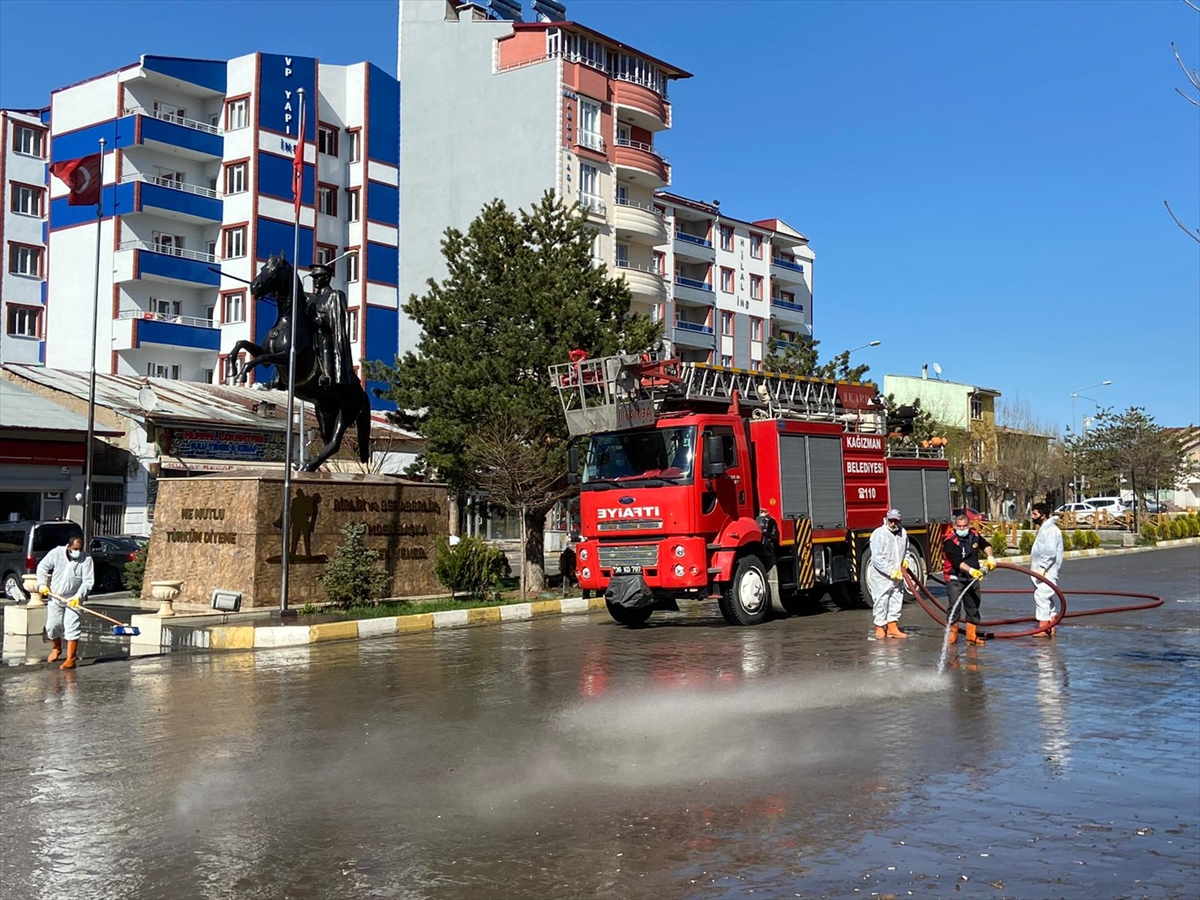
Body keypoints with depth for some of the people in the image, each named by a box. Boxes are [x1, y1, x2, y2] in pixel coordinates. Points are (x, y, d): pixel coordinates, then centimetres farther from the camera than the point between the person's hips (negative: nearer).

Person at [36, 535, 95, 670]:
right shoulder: (56, 553, -9)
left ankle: (70, 659, -8)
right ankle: (57, 648, 38)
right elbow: (42, 567, 3)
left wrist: (78, 596, -28)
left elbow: (88, 581, -16)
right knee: (52, 626, 9)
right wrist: (42, 584, -8)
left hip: (73, 599, -3)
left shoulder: (86, 559, -14)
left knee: (71, 628, -10)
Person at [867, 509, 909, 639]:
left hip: (897, 575, 6)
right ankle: (880, 627, 11)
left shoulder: (902, 533, 5)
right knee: (881, 602, -1)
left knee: (896, 601, 8)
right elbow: (877, 558, -20)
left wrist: (904, 560, 12)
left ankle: (892, 627, 17)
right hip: (881, 576, -6)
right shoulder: (878, 534, -16)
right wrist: (890, 571, -23)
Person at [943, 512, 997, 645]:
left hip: (972, 579, 6)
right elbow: (957, 562, -27)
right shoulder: (951, 541, -18)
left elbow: (985, 545, 21)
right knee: (954, 606, -9)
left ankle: (971, 635, 16)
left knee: (973, 607, 9)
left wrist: (990, 557, 4)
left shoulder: (974, 535, 2)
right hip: (955, 579, -6)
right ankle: (952, 633, 4)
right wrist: (971, 570, -40)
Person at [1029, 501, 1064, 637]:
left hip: (1046, 572, -11)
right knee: (1047, 599, 14)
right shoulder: (1044, 528, 18)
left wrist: (1042, 568, -24)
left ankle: (1043, 629, -13)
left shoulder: (1050, 529, -15)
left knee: (1042, 596, -13)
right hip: (1043, 572, 11)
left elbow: (1050, 551, -24)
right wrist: (1038, 568, 19)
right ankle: (1051, 628, 19)